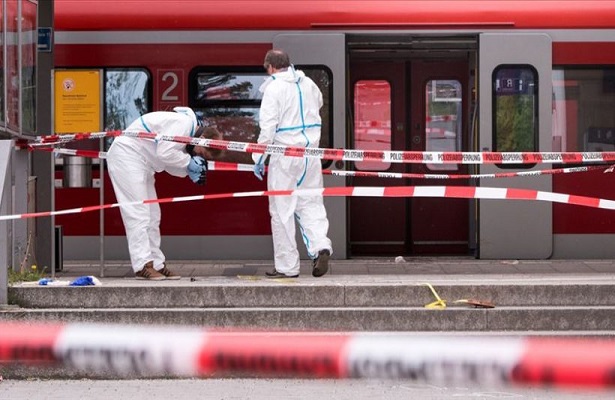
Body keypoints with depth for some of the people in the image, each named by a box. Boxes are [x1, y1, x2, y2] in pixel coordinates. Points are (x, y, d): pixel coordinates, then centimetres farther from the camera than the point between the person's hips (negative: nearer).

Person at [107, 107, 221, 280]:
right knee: (138, 212, -14)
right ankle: (143, 265, -16)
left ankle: (156, 264, 14)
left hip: (141, 162, 11)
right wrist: (189, 162, -16)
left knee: (152, 215, 11)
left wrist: (189, 171, -7)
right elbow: (164, 152, -28)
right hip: (126, 154, -11)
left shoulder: (189, 131, 11)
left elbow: (169, 165, 10)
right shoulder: (184, 123, -20)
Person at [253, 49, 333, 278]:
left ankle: (287, 266, 4)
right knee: (311, 204, 12)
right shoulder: (309, 84, 9)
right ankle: (320, 246, -12)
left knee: (282, 211, 1)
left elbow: (268, 127, -14)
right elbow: (319, 104, 28)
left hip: (285, 156, -6)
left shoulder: (274, 89, -10)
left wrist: (259, 158, -8)